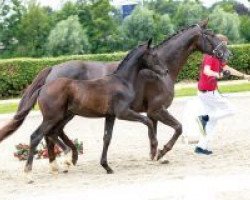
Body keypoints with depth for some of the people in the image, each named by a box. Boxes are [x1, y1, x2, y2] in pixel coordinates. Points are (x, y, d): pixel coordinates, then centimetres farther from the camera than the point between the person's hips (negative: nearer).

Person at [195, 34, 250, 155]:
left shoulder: (217, 57, 13)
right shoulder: (210, 56, -17)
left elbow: (227, 69, 25)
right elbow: (206, 71, -36)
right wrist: (217, 74, -56)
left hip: (204, 92, 10)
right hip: (209, 92, -10)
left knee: (213, 120, 13)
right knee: (230, 110, -2)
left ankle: (202, 146, 11)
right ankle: (205, 118, -10)